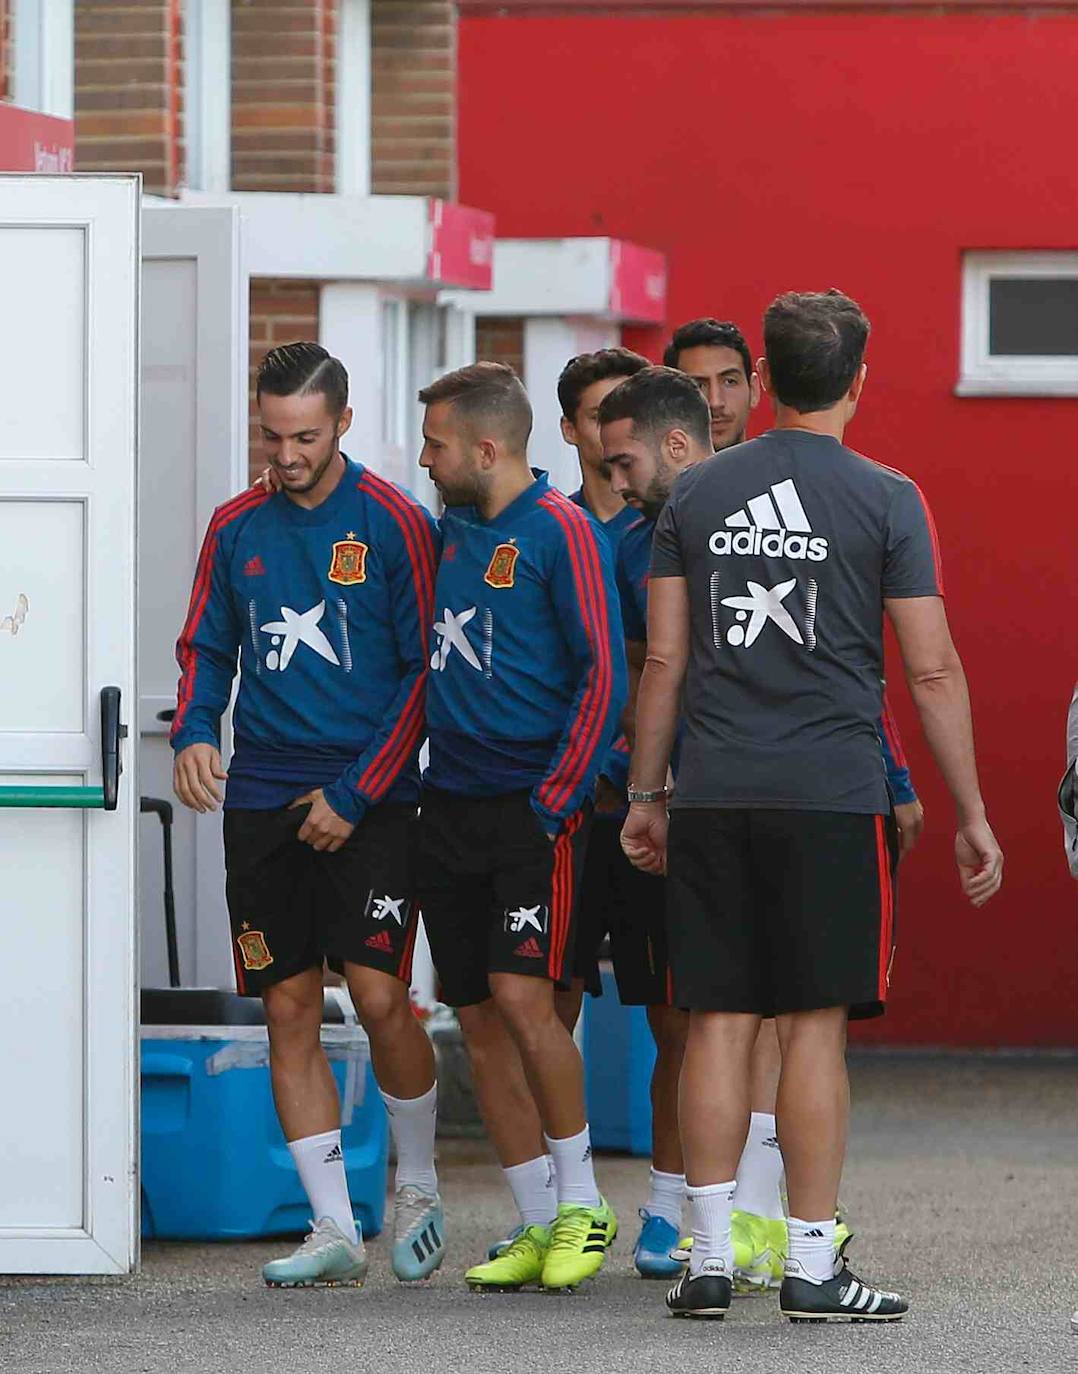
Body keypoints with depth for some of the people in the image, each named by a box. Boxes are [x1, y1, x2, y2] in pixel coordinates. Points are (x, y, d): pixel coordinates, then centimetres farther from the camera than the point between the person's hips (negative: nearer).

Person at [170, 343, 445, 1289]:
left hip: (370, 804, -4)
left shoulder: (394, 524, -4)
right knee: (290, 1013, 2)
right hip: (262, 801, 4)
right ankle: (335, 1229, 8)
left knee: (379, 994, -12)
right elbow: (207, 650, 17)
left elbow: (423, 670, -5)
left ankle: (418, 1186, 12)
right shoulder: (237, 529, 8)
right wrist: (194, 733, -4)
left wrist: (357, 794, -10)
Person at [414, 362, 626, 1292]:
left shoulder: (561, 532, -9)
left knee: (522, 996, -16)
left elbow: (605, 675, -13)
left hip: (533, 806, -7)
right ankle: (540, 1229, 11)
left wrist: (555, 801, -15)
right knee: (480, 1022, 5)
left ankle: (582, 1205, -1)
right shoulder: (451, 529, 14)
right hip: (451, 809, 8)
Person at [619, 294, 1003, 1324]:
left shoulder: (698, 495, 8)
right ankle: (812, 1268, 0)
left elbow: (663, 659, 9)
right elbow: (932, 672, -2)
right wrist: (971, 816, 4)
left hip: (713, 798, 3)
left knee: (718, 1024, 5)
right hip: (831, 797, -3)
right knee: (814, 1026, -1)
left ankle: (708, 1264, 5)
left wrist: (645, 794, 18)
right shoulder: (884, 501, -2)